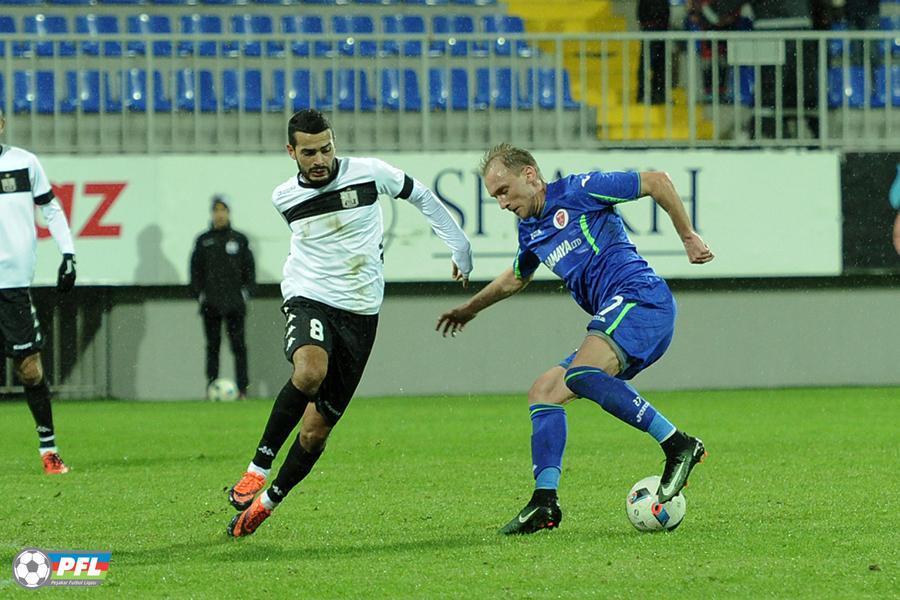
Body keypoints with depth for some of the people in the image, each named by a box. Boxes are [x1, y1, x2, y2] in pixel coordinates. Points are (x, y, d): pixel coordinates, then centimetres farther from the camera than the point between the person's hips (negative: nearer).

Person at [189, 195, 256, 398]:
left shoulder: (239, 240, 7)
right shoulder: (203, 241, 8)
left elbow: (249, 269, 10)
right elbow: (195, 269, 10)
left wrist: (246, 292, 0)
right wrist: (199, 294, 1)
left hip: (235, 303, -1)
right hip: (211, 304, 1)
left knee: (238, 345, -5)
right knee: (212, 345, 1)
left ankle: (242, 388, -6)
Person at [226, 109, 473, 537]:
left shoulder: (368, 173, -5)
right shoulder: (285, 198, 2)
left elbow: (420, 196, 12)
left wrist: (460, 248, 16)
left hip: (359, 314, 0)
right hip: (308, 301, 0)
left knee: (316, 429, -2)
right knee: (310, 372, -36)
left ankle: (268, 502, 17)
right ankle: (258, 468, -25)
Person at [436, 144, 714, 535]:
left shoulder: (577, 191, -2)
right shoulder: (531, 231, 23)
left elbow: (656, 181, -2)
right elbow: (515, 279, 45)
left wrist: (688, 237, 0)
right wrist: (470, 308, 57)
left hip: (640, 296, -9)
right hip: (615, 319, 9)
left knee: (580, 374, -31)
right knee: (543, 392, 5)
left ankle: (678, 445, -31)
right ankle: (545, 502, -4)